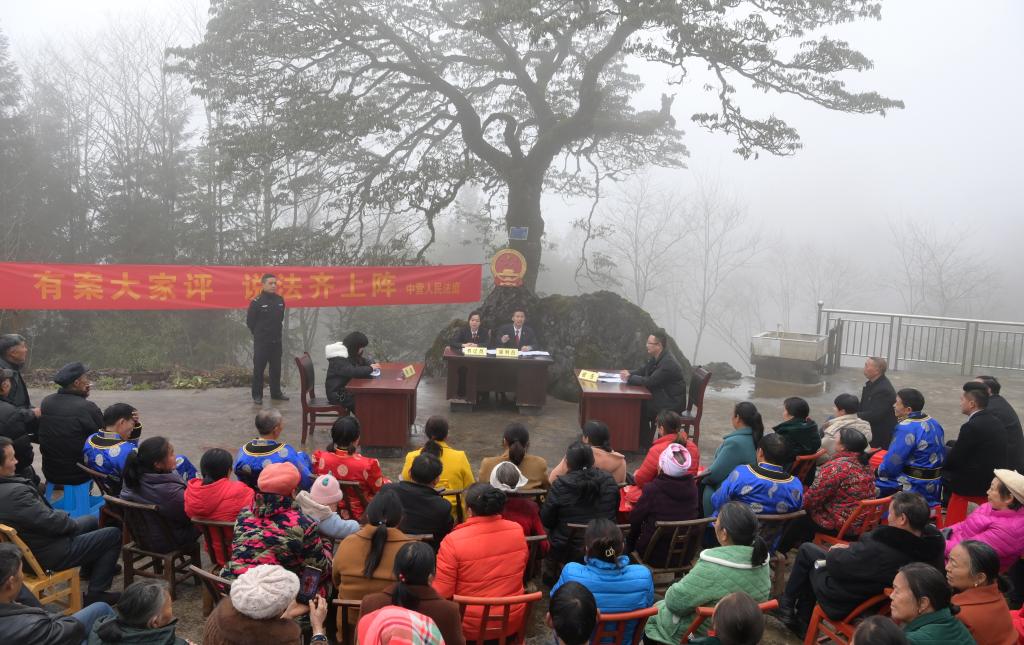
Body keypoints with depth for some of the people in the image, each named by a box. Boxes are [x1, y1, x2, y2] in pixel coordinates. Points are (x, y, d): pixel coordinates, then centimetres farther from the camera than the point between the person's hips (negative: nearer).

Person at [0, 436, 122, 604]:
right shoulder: (14, 492, -35)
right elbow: (52, 522, -28)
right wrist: (73, 523, -8)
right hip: (48, 555, -10)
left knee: (92, 520, 27)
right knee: (114, 535, -1)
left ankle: (90, 569, 47)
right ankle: (96, 595, 3)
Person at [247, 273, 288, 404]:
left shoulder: (280, 300, 5)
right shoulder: (256, 302, -11)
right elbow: (250, 322, -3)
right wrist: (259, 334, 6)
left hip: (276, 341, 5)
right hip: (261, 342, -5)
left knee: (276, 368, 12)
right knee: (258, 369, 1)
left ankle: (276, 392, 24)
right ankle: (257, 395, 9)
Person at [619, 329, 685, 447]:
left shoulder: (669, 363, -26)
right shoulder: (655, 357, 4)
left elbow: (650, 382, -28)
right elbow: (642, 370, 12)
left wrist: (630, 378, -19)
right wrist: (628, 373, -8)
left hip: (672, 403, -9)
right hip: (661, 396, 9)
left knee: (640, 409, -17)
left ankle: (646, 444, 0)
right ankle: (644, 441, 5)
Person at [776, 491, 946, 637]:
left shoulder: (877, 550, -38)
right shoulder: (933, 543, -18)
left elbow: (836, 564, -23)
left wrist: (834, 553, 0)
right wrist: (850, 549, 1)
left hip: (842, 605, -6)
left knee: (807, 549, 13)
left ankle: (787, 605, 30)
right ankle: (801, 620, 33)